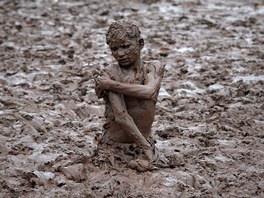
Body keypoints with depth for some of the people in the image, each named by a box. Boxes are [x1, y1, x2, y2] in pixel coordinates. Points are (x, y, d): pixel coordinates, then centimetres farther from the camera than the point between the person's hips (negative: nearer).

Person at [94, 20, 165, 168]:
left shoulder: (154, 68, 3)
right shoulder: (111, 73, -7)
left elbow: (150, 91, -19)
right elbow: (121, 116, -16)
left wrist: (110, 85, -17)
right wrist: (146, 147, -21)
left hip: (144, 139, 4)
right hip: (114, 143, -4)